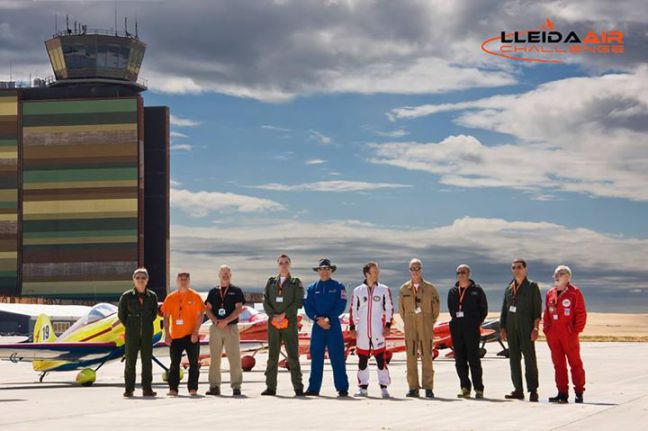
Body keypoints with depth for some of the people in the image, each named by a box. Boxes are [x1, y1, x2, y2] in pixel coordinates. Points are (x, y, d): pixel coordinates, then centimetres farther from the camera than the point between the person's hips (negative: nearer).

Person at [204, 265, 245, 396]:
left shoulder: (236, 291, 6)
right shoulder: (213, 292, 14)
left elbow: (239, 309, -3)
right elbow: (208, 309, 8)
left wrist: (226, 321, -14)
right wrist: (216, 321, -9)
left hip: (231, 327, -3)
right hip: (215, 328, 3)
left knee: (234, 358, -6)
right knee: (214, 358, 3)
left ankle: (236, 387, -5)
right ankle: (214, 386, 8)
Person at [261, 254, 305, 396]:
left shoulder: (296, 283, 6)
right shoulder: (271, 282, 13)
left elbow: (298, 302, -4)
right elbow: (265, 302, 6)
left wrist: (284, 315, -13)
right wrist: (273, 315, -10)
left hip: (289, 323, -3)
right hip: (273, 323, 3)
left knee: (293, 356, -4)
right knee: (272, 356, 5)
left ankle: (298, 388, -4)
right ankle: (270, 387, 8)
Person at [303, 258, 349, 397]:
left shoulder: (338, 287, 5)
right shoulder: (312, 288, 11)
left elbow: (341, 306, -5)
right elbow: (308, 306, 3)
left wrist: (328, 318, -15)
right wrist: (318, 319, -12)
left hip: (333, 325, -2)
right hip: (317, 326, 2)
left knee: (337, 357, -4)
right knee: (316, 357, 4)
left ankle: (342, 388, -2)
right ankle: (313, 388, 8)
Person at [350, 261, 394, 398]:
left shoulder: (384, 290, 4)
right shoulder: (357, 291, 7)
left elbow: (389, 308, 4)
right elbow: (353, 310, 10)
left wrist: (387, 326, -4)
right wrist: (352, 327, 5)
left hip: (378, 331, -2)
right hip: (362, 331, 2)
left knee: (381, 358, -5)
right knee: (362, 360, 5)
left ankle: (384, 387, 0)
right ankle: (363, 387, 13)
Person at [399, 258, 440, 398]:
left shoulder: (430, 288, 1)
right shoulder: (404, 289, 6)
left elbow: (436, 307, 8)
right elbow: (401, 308, 15)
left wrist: (430, 322, 6)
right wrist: (407, 322, 11)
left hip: (426, 328, -2)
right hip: (410, 328, 2)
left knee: (427, 357, -4)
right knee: (411, 358, 0)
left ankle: (428, 388, -2)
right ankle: (413, 388, 3)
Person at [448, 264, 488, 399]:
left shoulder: (476, 290, 1)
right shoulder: (453, 291, 13)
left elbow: (484, 309, 4)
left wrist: (477, 323, 0)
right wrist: (456, 320, 11)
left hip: (472, 328, -5)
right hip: (456, 328, 5)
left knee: (474, 358, -6)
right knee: (459, 359, 3)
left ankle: (478, 389, -3)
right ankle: (465, 388, 9)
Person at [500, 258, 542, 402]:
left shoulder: (532, 286, 0)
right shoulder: (509, 288, 15)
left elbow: (537, 309, -5)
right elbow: (504, 309, 18)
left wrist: (535, 328, -12)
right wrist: (502, 328, 10)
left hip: (526, 328, -5)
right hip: (511, 328, 5)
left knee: (529, 358, -6)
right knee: (514, 359, 5)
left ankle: (533, 391, -5)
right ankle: (518, 390, 9)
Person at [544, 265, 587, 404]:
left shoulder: (575, 292, -3)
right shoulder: (550, 293, 13)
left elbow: (581, 313, -5)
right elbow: (547, 313, 18)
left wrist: (576, 330, -10)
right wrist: (546, 328, 8)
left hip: (569, 335, -5)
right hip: (553, 335, 5)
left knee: (575, 363, 0)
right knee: (558, 364, 7)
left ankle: (579, 392, 6)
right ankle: (562, 393, 12)